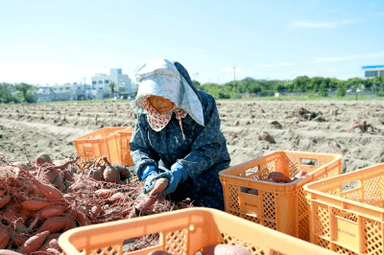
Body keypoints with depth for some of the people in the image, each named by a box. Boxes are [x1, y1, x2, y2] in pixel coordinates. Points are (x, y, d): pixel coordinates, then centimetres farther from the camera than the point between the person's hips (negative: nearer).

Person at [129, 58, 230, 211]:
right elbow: (138, 147, -4)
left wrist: (179, 172, -38)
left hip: (206, 174, -3)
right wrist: (149, 172, -25)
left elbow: (207, 150, -24)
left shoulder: (203, 104, -22)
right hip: (169, 174, 4)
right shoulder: (145, 112, -9)